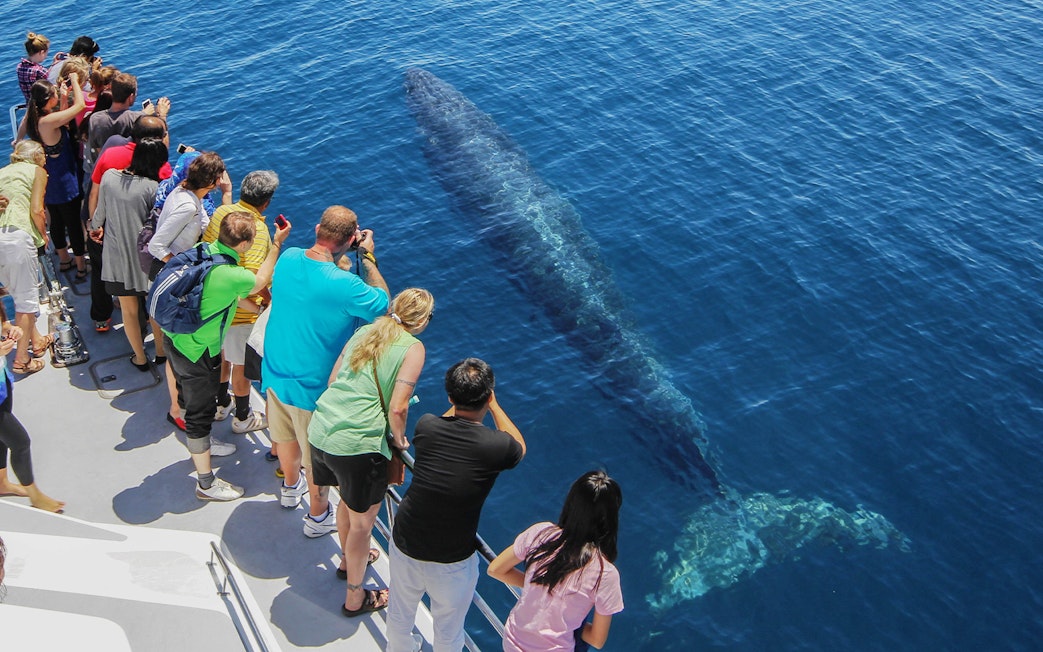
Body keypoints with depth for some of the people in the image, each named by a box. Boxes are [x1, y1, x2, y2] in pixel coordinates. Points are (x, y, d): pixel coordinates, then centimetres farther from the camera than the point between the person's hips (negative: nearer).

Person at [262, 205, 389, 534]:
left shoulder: (288, 258, -13)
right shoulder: (344, 285, -33)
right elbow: (382, 303, -12)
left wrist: (343, 259, 4)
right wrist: (367, 256, -8)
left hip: (275, 373, 6)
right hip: (312, 386, -6)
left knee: (286, 436, 32)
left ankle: (291, 486, 59)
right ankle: (318, 516, 40)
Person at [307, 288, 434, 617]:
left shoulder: (364, 331, 12)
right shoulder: (413, 348, -6)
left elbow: (332, 381, 14)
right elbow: (397, 408, -14)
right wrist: (399, 439, 5)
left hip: (319, 430, 7)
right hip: (357, 444, -7)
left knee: (348, 500, 31)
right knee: (361, 521, 13)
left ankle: (350, 559, 54)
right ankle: (355, 598, 28)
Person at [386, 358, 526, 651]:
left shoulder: (426, 427, -14)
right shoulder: (497, 446, -22)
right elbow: (519, 446, 5)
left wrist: (458, 403, 22)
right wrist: (493, 405, 12)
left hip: (404, 546, 3)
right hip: (452, 561, -3)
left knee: (399, 616, 28)